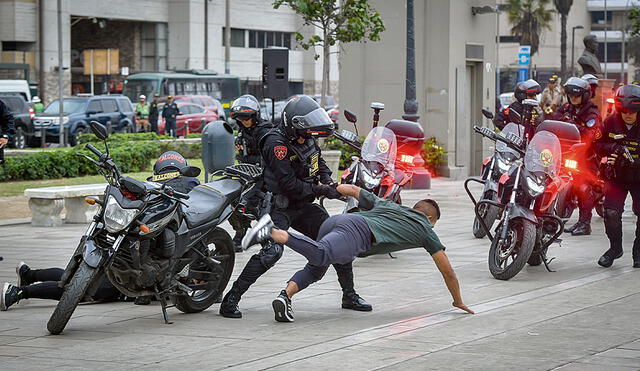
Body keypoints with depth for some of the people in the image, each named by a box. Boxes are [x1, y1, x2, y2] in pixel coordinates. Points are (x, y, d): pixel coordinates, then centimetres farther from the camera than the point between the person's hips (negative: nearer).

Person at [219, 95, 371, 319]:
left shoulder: (306, 139, 4)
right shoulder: (277, 144, -22)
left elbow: (319, 161, 25)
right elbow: (289, 185, -25)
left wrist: (328, 179, 5)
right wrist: (320, 190, -21)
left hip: (304, 207, 8)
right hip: (280, 206, -8)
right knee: (272, 251, -25)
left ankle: (349, 296, 21)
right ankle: (231, 300, -18)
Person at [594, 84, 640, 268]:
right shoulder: (610, 122, -7)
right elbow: (599, 146, 0)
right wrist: (613, 148, -20)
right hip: (616, 176, 1)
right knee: (611, 212, -10)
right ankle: (615, 247, 14)